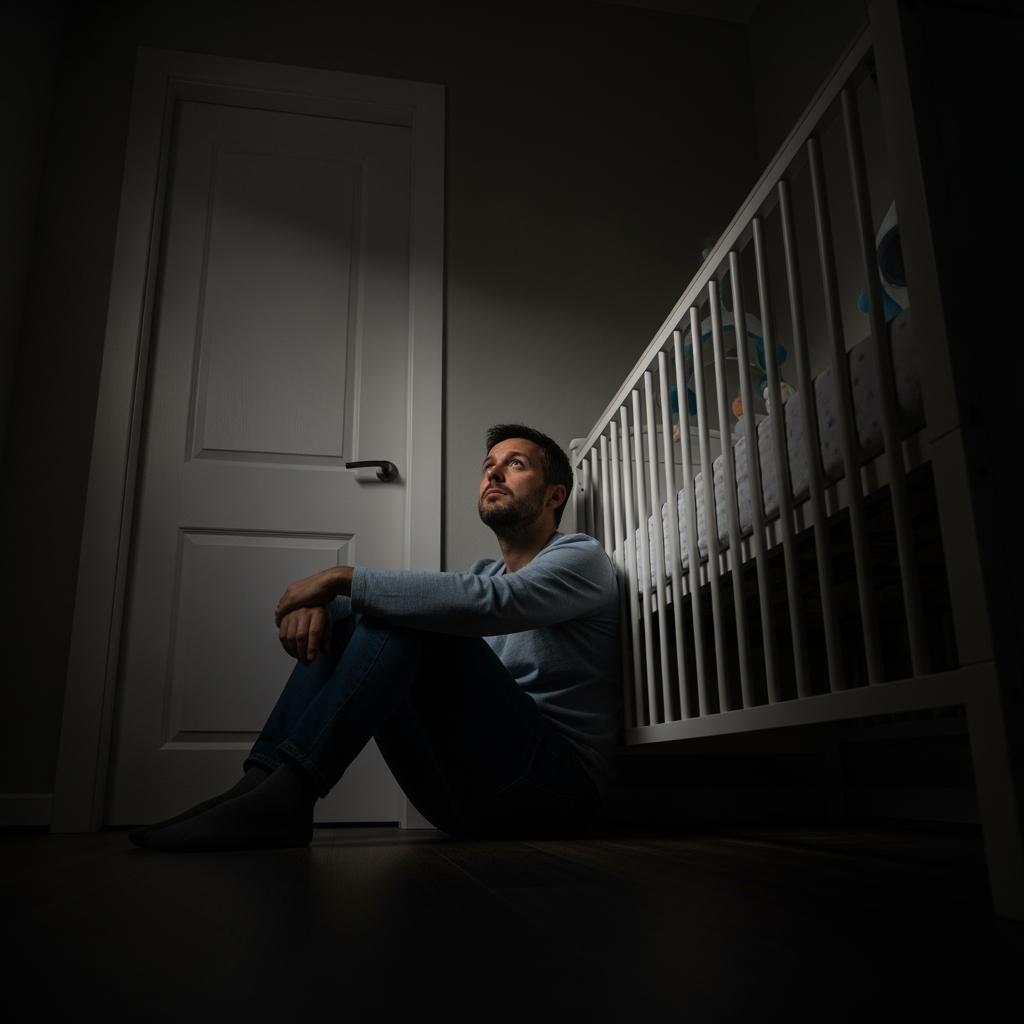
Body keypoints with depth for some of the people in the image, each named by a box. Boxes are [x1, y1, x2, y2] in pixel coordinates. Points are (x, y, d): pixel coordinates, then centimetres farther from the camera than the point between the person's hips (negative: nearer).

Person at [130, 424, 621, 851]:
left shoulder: (581, 557, -1)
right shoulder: (485, 572, 23)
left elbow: (487, 603, -22)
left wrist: (342, 578, -19)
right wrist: (319, 601, -12)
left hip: (557, 785, -7)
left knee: (414, 618, -24)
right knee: (341, 621, 0)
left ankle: (284, 796, -30)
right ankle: (260, 783, -15)